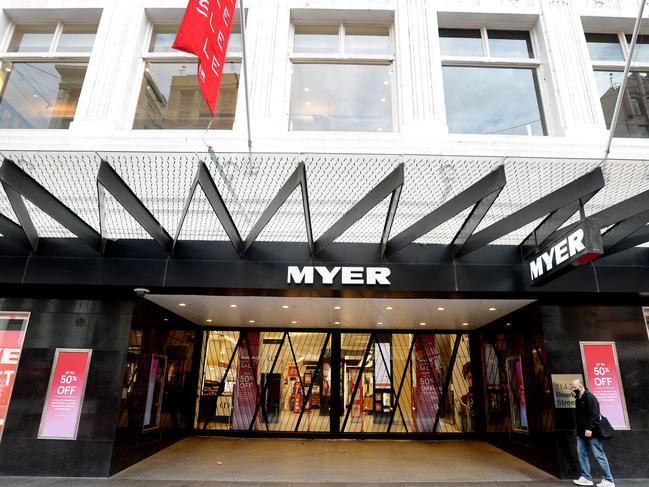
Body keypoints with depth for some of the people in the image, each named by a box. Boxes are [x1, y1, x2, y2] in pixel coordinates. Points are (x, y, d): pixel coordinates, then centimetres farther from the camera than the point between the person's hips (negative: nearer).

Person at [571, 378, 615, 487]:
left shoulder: (589, 397, -16)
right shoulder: (579, 398, 12)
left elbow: (594, 415, -22)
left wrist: (590, 428, -26)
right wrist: (579, 430, 17)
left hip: (591, 432, -9)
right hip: (582, 433, 9)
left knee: (599, 455, -1)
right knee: (581, 453, 9)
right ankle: (586, 478, 16)